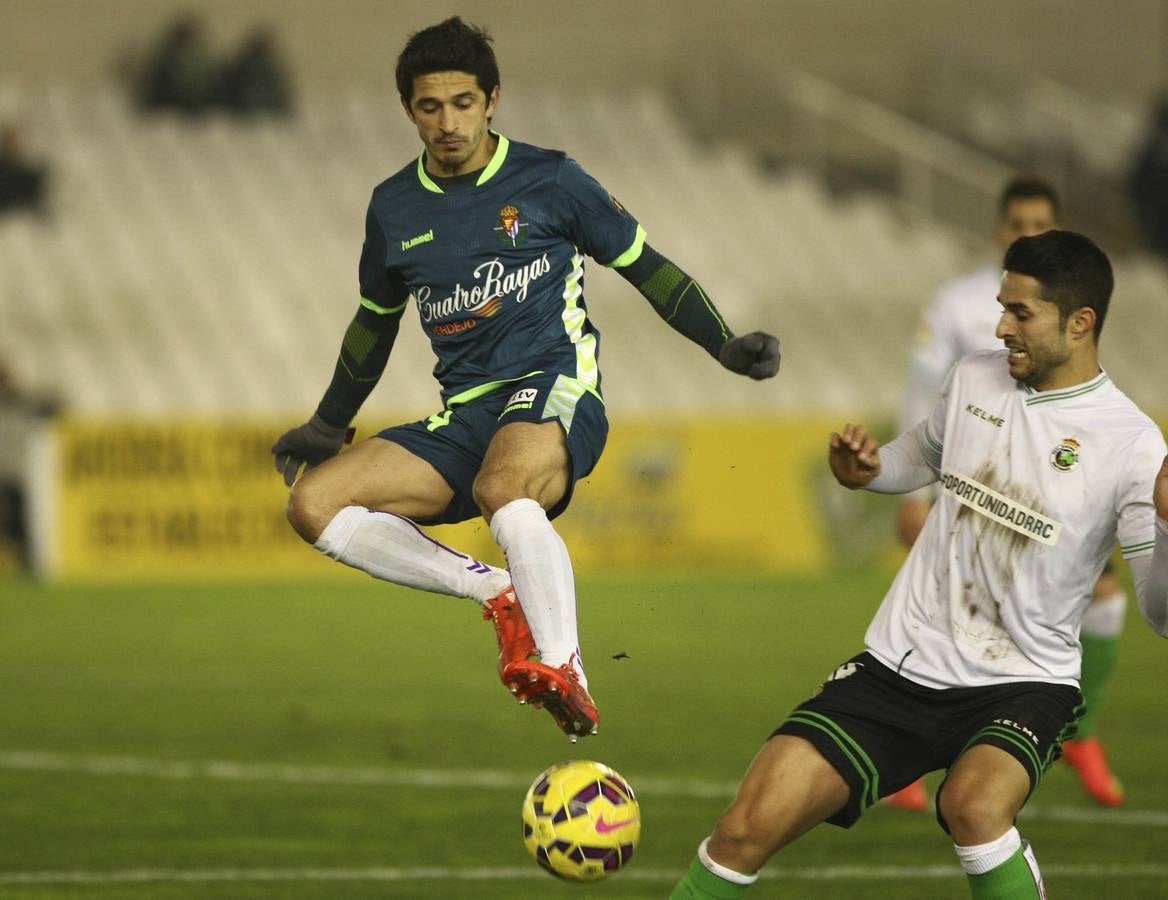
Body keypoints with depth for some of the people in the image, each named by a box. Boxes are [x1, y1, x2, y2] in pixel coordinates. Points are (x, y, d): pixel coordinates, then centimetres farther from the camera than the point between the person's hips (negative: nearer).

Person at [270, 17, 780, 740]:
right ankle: (500, 591, -15)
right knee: (314, 504, -15)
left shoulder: (547, 180, 1)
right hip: (463, 413, 6)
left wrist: (727, 346, -1)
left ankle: (566, 676, -39)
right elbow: (377, 318, 29)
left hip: (553, 386, -5)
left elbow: (647, 267, 9)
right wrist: (329, 425, 34)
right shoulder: (394, 207, 13)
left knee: (501, 488, -40)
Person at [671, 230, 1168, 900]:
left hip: (1022, 686, -4)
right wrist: (866, 469, 4)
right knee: (747, 828, -9)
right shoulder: (974, 379, 4)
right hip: (898, 666, 4)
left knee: (973, 805, -37)